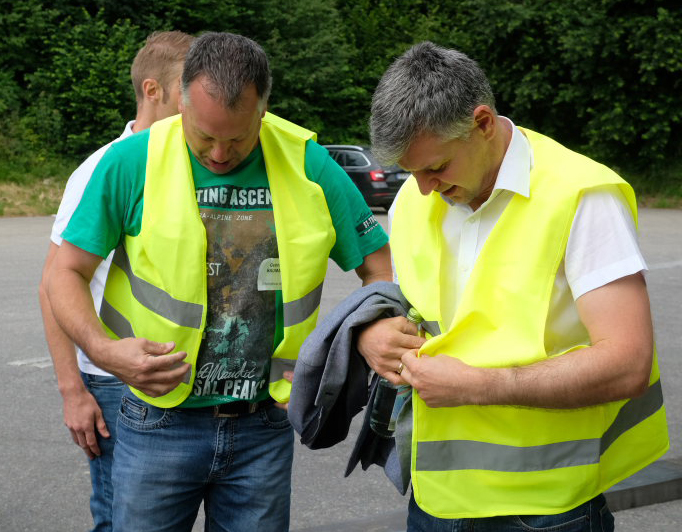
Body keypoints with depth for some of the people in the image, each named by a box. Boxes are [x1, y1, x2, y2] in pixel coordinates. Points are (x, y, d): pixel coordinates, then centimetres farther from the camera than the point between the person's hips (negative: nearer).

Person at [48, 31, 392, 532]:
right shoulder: (133, 161, -8)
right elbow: (68, 273, -2)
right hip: (160, 426, -1)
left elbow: (381, 268, 2)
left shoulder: (308, 164, -5)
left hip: (265, 428, 1)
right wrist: (103, 349, -20)